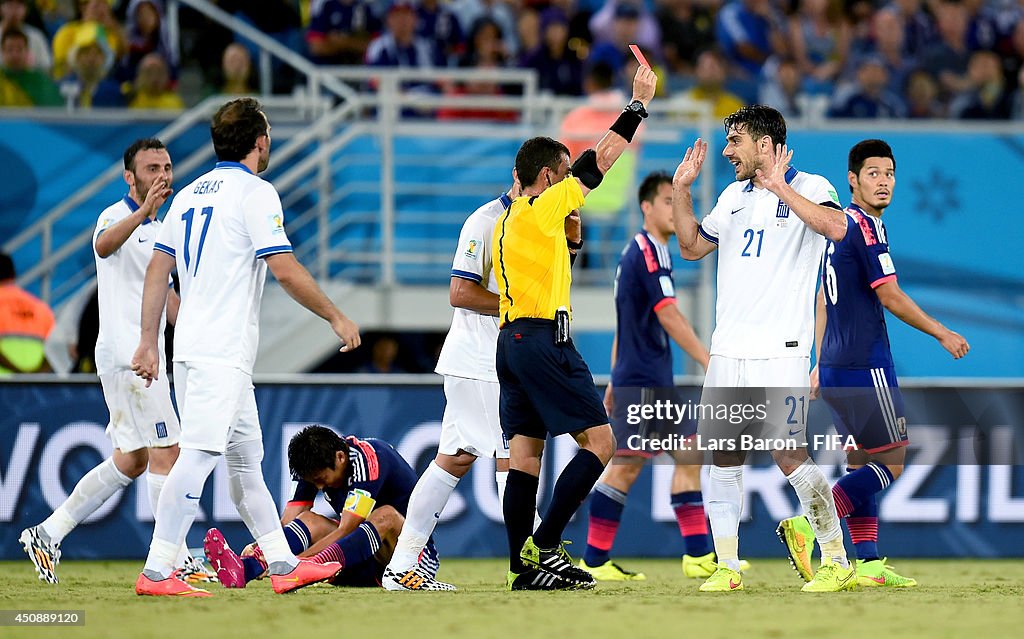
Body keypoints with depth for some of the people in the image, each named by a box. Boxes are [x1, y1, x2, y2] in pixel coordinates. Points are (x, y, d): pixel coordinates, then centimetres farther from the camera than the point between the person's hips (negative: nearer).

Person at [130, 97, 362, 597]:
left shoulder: (189, 194, 16)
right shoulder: (254, 192, -8)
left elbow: (157, 270, 15)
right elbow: (286, 271, -14)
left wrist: (149, 341, 16)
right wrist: (337, 318, -4)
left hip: (192, 350, 9)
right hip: (222, 351, -9)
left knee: (244, 457, 14)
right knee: (199, 456, -13)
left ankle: (283, 565, 20)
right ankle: (156, 573, -19)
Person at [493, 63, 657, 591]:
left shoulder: (506, 221, 16)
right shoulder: (542, 208, -7)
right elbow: (601, 158, -8)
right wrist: (639, 102, -4)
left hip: (511, 339, 9)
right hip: (543, 339, -9)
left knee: (525, 452, 6)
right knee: (600, 442, -7)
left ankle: (523, 566, 2)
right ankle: (543, 547, -14)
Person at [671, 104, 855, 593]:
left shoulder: (808, 187, -4)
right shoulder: (734, 195, 17)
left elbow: (835, 227, -24)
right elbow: (692, 246, 26)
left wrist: (780, 187, -24)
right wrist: (681, 190, 15)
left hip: (780, 351, -7)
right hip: (727, 351, 7)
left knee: (790, 456, -10)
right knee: (723, 459, 3)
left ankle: (837, 562, 2)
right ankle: (727, 567, 10)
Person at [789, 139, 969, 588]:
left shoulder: (841, 226, 16)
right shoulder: (866, 226, -12)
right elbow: (890, 297, -15)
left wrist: (820, 362, 26)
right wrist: (943, 335, -6)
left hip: (836, 368, 9)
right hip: (865, 368, -9)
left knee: (862, 462, 11)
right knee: (890, 463, -6)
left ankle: (867, 563, 7)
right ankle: (810, 523, -19)